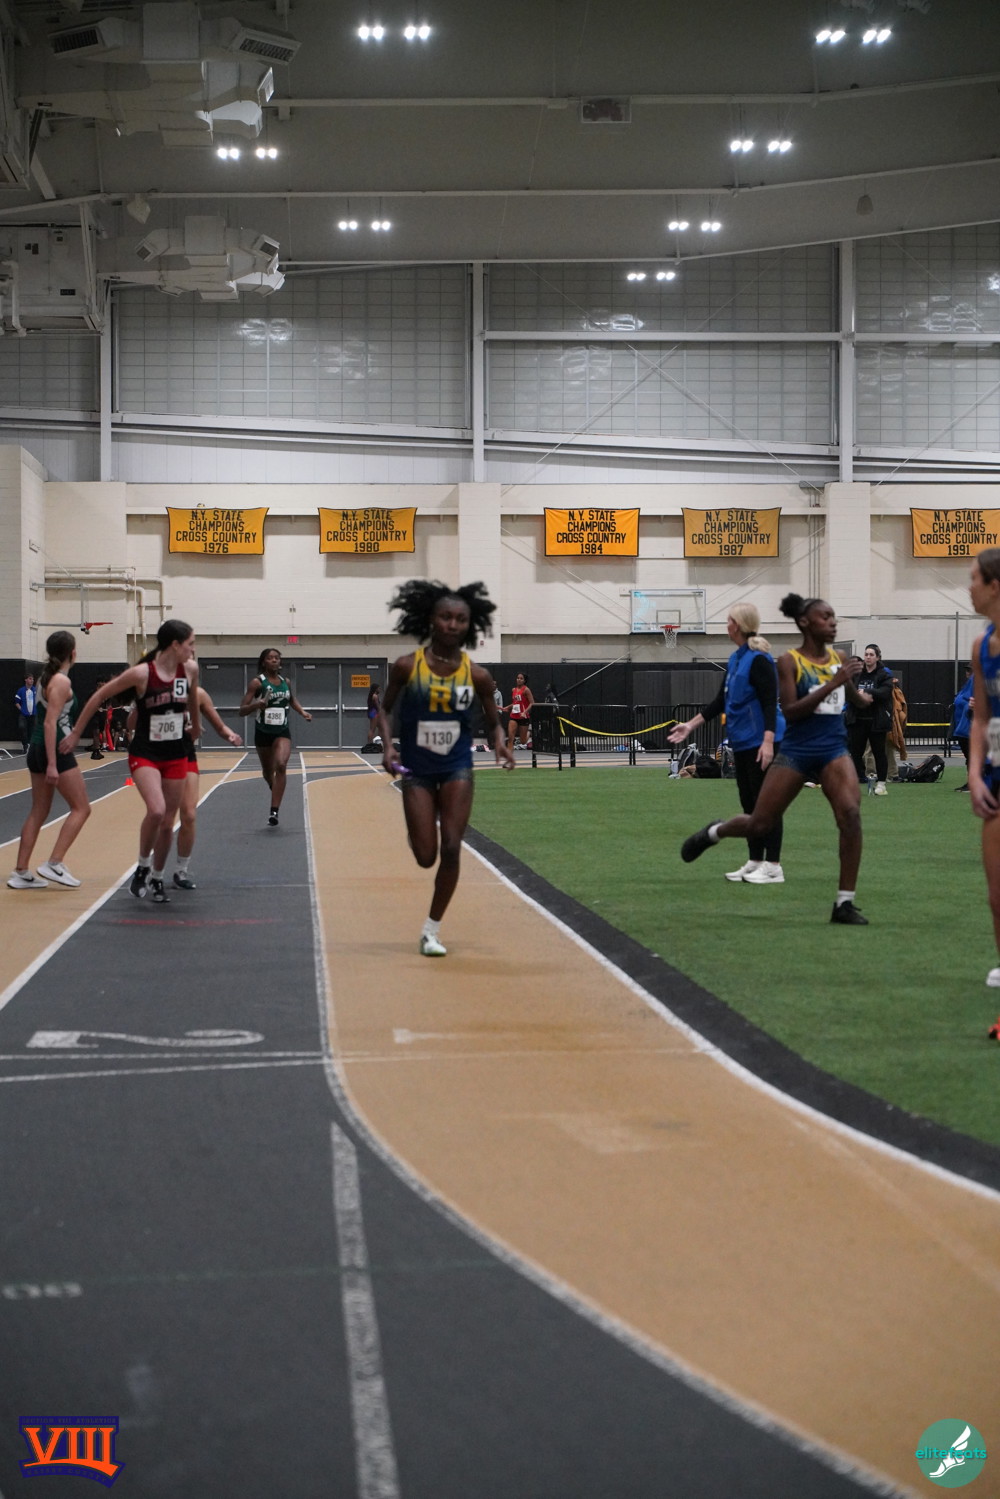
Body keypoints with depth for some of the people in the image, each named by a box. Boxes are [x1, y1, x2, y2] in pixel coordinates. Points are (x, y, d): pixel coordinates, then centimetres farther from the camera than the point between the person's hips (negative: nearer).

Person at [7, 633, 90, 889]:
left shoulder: (45, 677, 13)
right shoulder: (62, 681, -13)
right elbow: (50, 723, -20)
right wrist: (52, 764, -23)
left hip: (37, 749, 9)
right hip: (56, 749, -9)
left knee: (38, 811, 12)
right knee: (81, 808, 0)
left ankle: (21, 873, 9)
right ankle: (53, 864, -8)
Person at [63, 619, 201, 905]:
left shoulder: (190, 670, -5)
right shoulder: (141, 673, -18)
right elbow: (99, 696, -8)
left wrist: (196, 726, 31)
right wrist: (75, 733, -2)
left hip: (176, 755, 5)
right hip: (144, 754, -5)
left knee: (168, 822, 8)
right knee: (156, 810, -25)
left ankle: (157, 879, 28)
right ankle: (142, 868, -2)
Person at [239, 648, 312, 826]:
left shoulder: (286, 682, 3)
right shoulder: (258, 682, -9)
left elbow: (292, 699, 26)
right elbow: (242, 711, -13)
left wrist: (302, 712, 9)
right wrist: (256, 705, -32)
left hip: (282, 732, 1)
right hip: (263, 732, -1)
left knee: (281, 765, -23)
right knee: (267, 772, 15)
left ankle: (274, 811, -25)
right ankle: (275, 790, 52)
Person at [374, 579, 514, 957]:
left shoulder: (476, 676, -6)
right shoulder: (407, 667, -9)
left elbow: (493, 721, 6)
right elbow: (385, 708, 3)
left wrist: (499, 742, -16)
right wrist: (387, 745, -14)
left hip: (457, 769, 1)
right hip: (417, 771, -1)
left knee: (451, 850, -8)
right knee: (426, 857, 0)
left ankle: (432, 930, 8)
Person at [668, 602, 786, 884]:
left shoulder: (759, 660, -14)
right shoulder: (735, 659, 13)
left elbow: (770, 702, -19)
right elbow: (720, 701, 19)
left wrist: (768, 740, -28)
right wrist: (691, 725, 18)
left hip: (761, 743, -9)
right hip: (742, 743, 9)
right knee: (749, 803, 12)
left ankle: (773, 867, -2)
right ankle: (755, 862, 19)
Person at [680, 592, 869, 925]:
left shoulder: (840, 660, 6)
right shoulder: (789, 662, -7)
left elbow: (857, 700, 23)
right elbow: (790, 711, -20)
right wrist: (832, 684, -25)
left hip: (834, 750, 3)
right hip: (796, 751, -3)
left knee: (851, 815, -20)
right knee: (758, 825, 4)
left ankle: (845, 904, -11)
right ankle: (712, 833, 40)